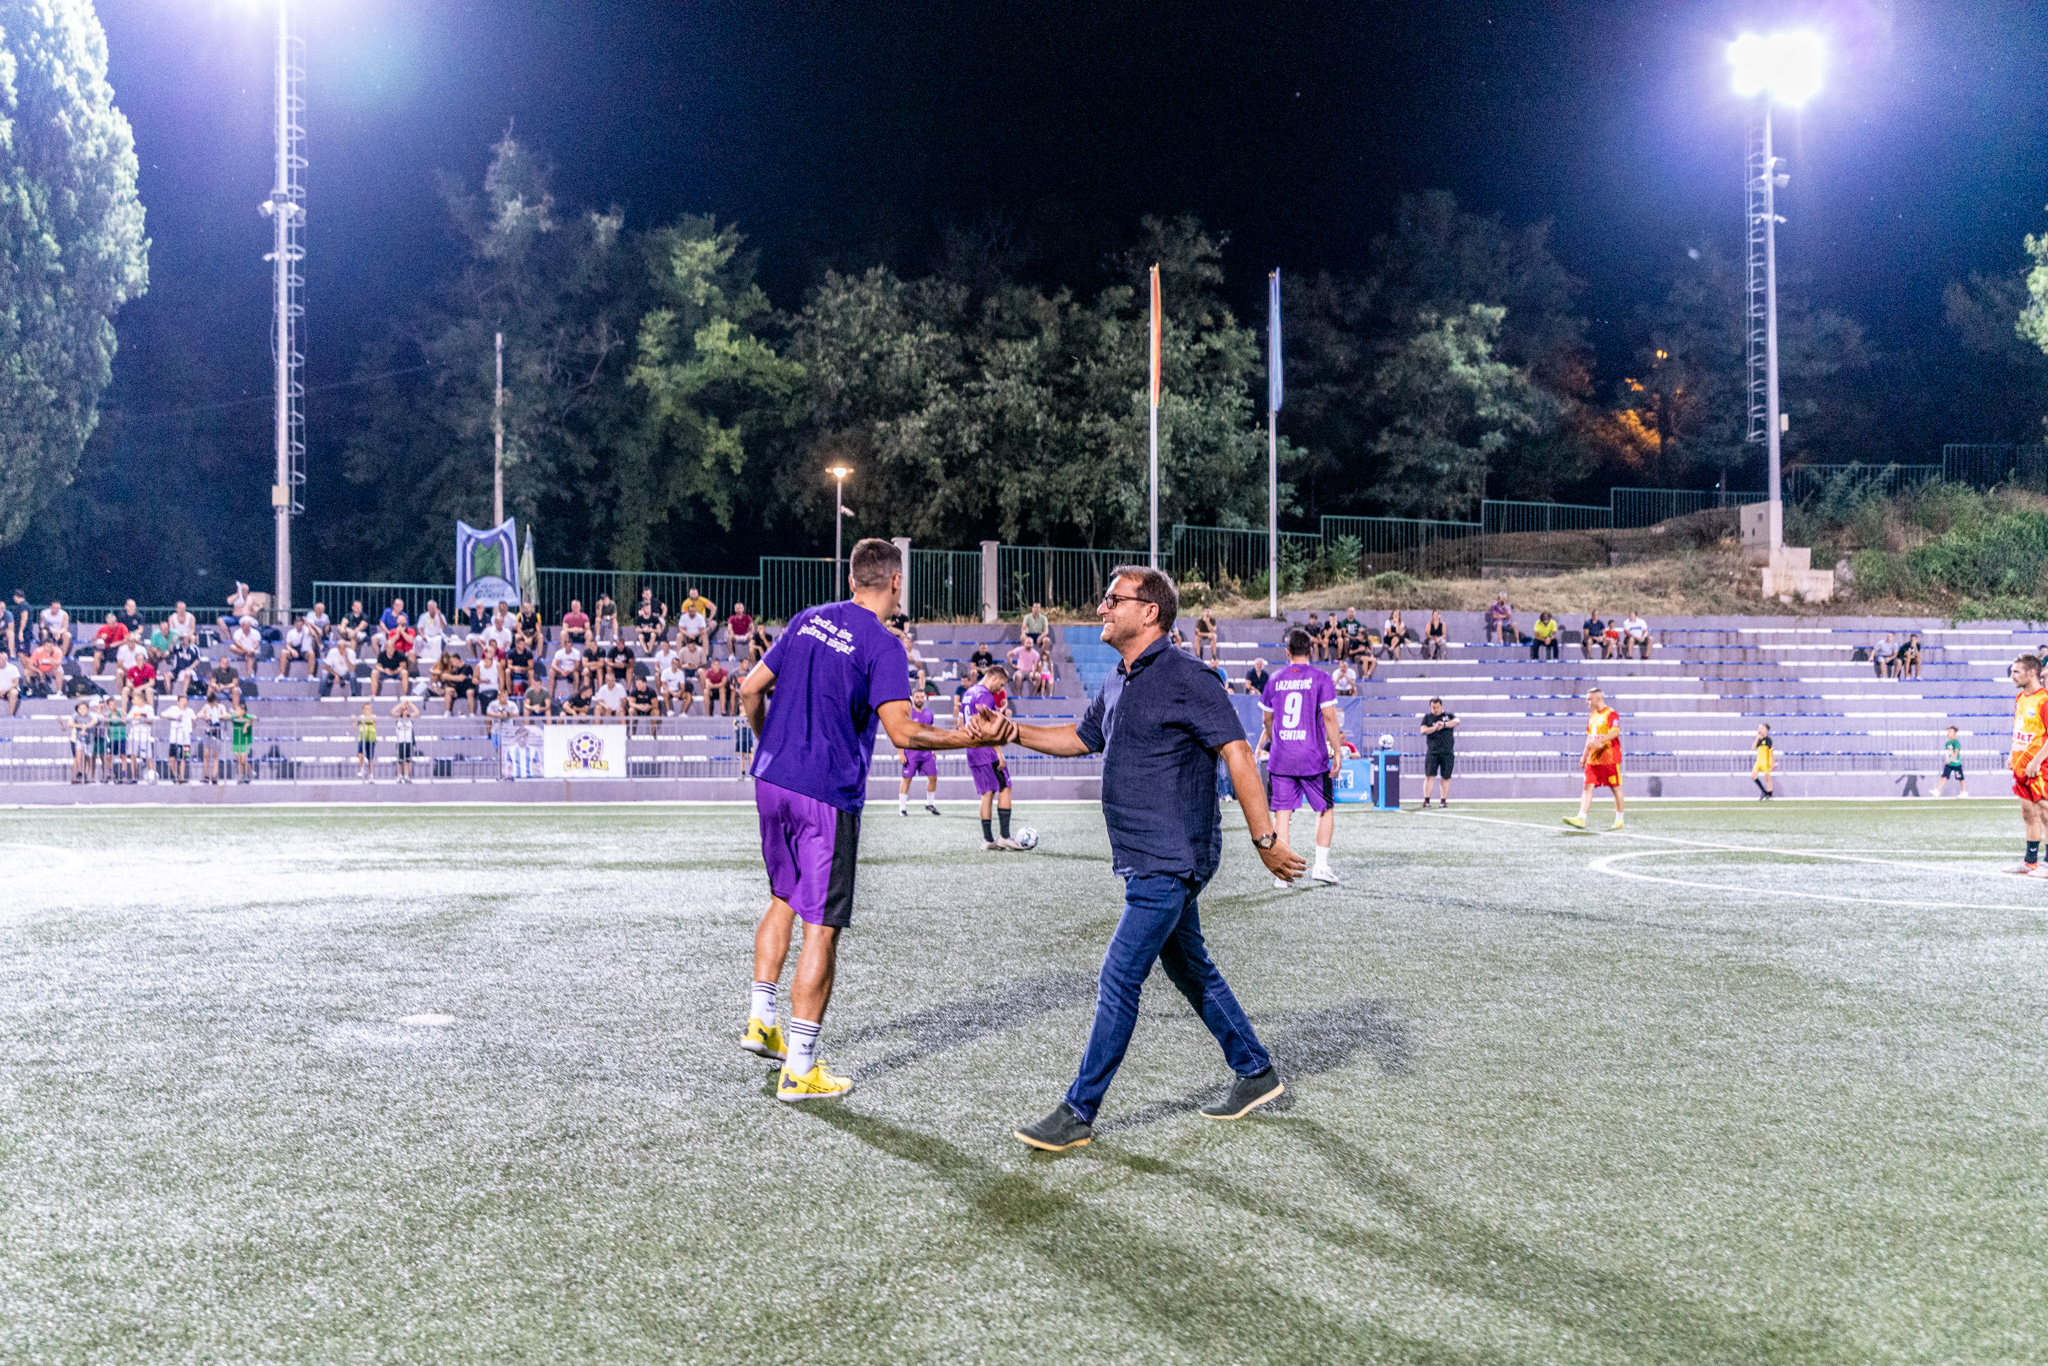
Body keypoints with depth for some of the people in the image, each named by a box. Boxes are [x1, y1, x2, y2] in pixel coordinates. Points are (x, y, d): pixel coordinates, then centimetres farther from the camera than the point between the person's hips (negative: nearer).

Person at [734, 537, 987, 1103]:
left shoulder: (807, 621, 10)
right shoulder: (881, 645, -11)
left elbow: (751, 689, 15)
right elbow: (902, 732, -21)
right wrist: (966, 737, -12)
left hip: (771, 781, 7)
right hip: (828, 797, -7)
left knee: (783, 899, 26)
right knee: (821, 929, -1)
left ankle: (760, 1020, 28)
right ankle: (799, 1071, 2)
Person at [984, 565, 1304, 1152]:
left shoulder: (1184, 678, -16)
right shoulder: (1119, 683, 12)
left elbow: (1237, 753, -18)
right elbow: (1081, 738, 26)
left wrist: (1265, 838, -22)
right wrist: (1013, 732, 13)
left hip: (1170, 862, -9)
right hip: (1151, 861, 10)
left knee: (1118, 980, -8)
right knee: (1190, 969, 19)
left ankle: (1079, 1113, -2)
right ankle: (1256, 1073, 34)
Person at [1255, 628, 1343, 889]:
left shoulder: (1275, 679, 6)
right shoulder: (1320, 678, -4)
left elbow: (1266, 718, 16)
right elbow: (1329, 717, -11)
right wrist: (1337, 751, -5)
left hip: (1280, 759, 2)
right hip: (1313, 759, -2)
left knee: (1281, 814, 4)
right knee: (1325, 810, 14)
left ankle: (1282, 873, 2)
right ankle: (1321, 865, 9)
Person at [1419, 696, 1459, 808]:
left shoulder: (1449, 715, 11)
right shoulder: (1427, 717, 12)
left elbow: (1456, 721, -10)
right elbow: (1423, 730, -1)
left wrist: (1443, 724, -22)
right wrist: (1435, 728, -16)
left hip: (1448, 752, 1)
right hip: (1432, 751, -1)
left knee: (1446, 777, 3)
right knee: (1429, 776, -8)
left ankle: (1444, 801, 9)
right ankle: (1426, 800, -6)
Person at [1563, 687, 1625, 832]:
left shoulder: (1611, 714, -9)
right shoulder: (1592, 715, 17)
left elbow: (1615, 732, -22)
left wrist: (1600, 741, -34)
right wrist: (1584, 755, 21)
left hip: (1610, 758, -8)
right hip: (1593, 758, 8)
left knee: (1615, 787, 2)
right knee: (1588, 786, -3)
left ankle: (1619, 820, 12)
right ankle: (1581, 819, -11)